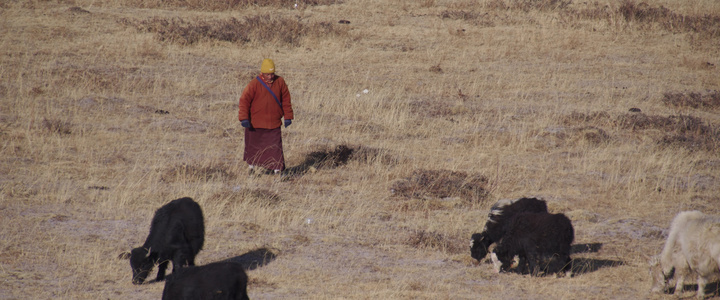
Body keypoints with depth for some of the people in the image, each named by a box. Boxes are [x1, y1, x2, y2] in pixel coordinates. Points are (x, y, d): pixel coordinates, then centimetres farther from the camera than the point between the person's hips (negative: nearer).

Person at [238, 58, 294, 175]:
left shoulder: (280, 82, -2)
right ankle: (252, 167, 36)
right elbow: (244, 100, -10)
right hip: (255, 124, -1)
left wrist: (288, 117, 7)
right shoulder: (254, 84, -11)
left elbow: (286, 100, 7)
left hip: (274, 124, 1)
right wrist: (244, 118, -16)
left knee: (276, 147, -6)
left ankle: (277, 171, -3)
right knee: (254, 147, 15)